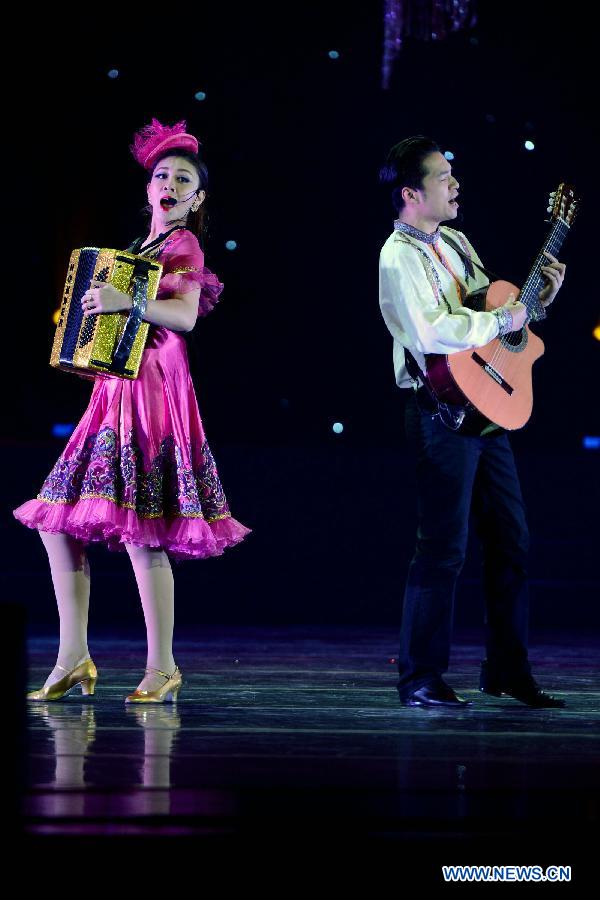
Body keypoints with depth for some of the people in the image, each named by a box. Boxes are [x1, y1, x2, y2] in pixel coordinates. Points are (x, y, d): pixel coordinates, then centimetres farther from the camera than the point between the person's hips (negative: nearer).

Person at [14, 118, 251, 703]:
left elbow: (185, 315, -19)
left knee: (140, 533, -13)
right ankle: (73, 658, 7)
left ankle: (161, 666, -6)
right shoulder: (140, 247, 21)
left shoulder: (184, 246, -2)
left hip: (154, 390, -9)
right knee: (56, 523, 3)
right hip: (115, 388, 9)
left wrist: (126, 301, -31)